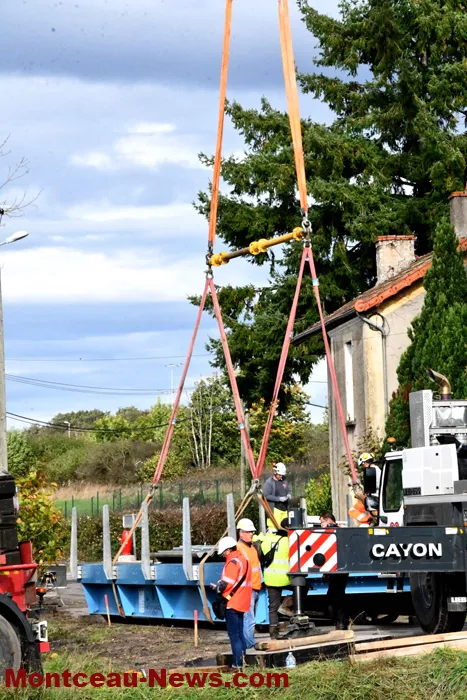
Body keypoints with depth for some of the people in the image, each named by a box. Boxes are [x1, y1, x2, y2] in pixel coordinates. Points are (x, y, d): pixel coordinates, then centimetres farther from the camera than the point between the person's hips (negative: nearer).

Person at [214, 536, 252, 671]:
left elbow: (227, 582, -21)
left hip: (232, 603, -10)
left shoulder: (233, 562, -16)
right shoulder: (243, 559, 14)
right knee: (240, 634, 15)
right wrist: (220, 586, 8)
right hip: (242, 603, 10)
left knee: (234, 635, -7)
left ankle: (237, 664, -8)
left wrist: (218, 588, -2)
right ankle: (242, 661, 18)